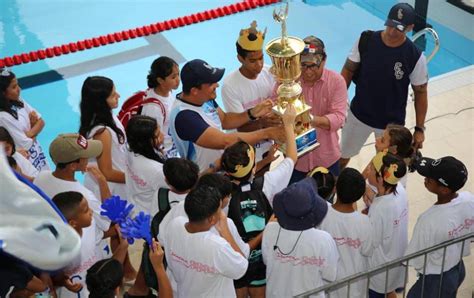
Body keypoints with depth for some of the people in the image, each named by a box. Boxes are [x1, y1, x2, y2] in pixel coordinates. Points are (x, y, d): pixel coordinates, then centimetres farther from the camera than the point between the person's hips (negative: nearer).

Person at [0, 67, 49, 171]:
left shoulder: (19, 102, -2)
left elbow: (41, 122, 4)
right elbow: (25, 144, -22)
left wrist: (30, 133, -15)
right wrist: (34, 126, -4)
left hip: (37, 154, 8)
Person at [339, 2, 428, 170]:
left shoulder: (415, 57, -19)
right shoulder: (365, 40, -15)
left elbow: (421, 93, -8)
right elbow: (348, 70, -3)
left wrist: (419, 128, -6)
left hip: (391, 123, -2)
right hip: (358, 115, 2)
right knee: (342, 156, 20)